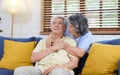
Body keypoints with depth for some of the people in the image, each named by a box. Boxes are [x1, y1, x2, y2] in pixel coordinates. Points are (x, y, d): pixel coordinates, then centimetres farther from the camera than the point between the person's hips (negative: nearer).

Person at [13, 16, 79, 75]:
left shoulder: (70, 41, 15)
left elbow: (74, 63, 4)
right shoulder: (43, 41, 23)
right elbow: (33, 58, 7)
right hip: (41, 69, 4)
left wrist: (57, 67, -13)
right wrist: (53, 48, 0)